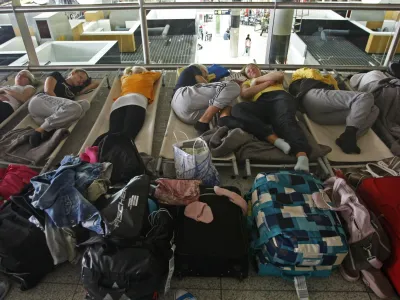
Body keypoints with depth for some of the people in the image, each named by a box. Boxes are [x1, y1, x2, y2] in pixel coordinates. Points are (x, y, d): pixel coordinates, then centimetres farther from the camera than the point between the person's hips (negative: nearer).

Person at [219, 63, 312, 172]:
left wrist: (257, 80, 19)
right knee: (237, 109, -30)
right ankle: (275, 140, -45)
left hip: (279, 96, 0)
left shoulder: (272, 74, 39)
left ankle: (302, 156, -61)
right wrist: (268, 82, 14)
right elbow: (245, 94, 12)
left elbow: (280, 75, 13)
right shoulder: (247, 83, 37)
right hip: (260, 104, 1)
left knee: (285, 120, -34)